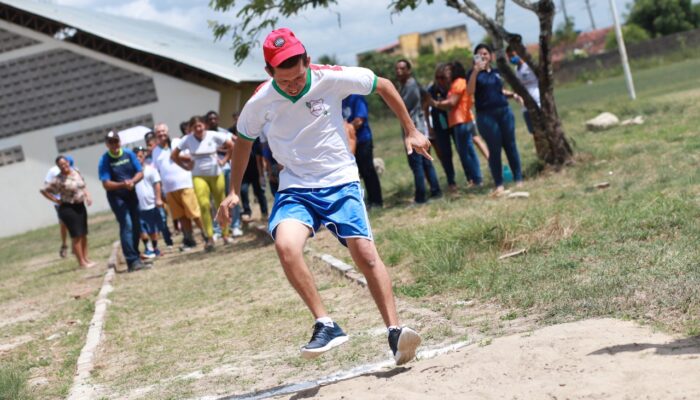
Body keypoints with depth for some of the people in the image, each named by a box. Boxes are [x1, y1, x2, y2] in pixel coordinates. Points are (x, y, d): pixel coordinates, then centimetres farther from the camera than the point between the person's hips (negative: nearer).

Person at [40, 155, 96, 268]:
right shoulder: (58, 180, -15)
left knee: (83, 234, 11)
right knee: (76, 235, -5)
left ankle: (86, 258, 21)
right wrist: (56, 201, -11)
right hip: (68, 208, -7)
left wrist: (87, 195, 3)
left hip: (80, 206, 7)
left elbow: (83, 185, 19)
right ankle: (81, 262, 0)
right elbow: (44, 190, -13)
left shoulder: (76, 172, 4)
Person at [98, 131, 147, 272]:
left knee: (136, 226, 10)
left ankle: (135, 256, 27)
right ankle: (133, 261, -18)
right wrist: (122, 184, -34)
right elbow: (106, 184, -18)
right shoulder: (104, 161, -13)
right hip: (116, 197, -5)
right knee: (126, 225, -16)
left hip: (131, 194, 5)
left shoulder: (129, 154, -2)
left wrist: (132, 181, -22)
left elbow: (140, 173, -1)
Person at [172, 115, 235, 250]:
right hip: (199, 176, 0)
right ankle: (209, 238, -14)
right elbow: (174, 155, 7)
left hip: (216, 175, 0)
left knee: (221, 205, 6)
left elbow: (232, 146, 2)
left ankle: (225, 235, 20)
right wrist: (186, 167, 0)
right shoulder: (187, 140, -2)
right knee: (204, 205, -16)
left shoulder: (214, 136, -5)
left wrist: (224, 160, -3)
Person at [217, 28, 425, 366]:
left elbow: (383, 86, 3)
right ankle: (326, 325, -20)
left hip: (340, 182, 0)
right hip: (295, 188, 1)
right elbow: (244, 142, 12)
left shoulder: (332, 78, -14)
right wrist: (234, 192, 12)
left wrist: (410, 131, 5)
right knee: (286, 245, -27)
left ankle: (395, 332, -5)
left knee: (365, 253, -13)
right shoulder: (259, 103, -10)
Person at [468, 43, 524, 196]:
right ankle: (499, 185, 6)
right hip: (486, 116, -4)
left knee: (510, 145, 5)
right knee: (494, 150, -2)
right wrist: (476, 70, -27)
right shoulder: (474, 73, -2)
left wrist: (513, 95, 10)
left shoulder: (496, 72, 12)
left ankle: (518, 179, 14)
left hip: (504, 112, 4)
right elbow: (470, 91, -19)